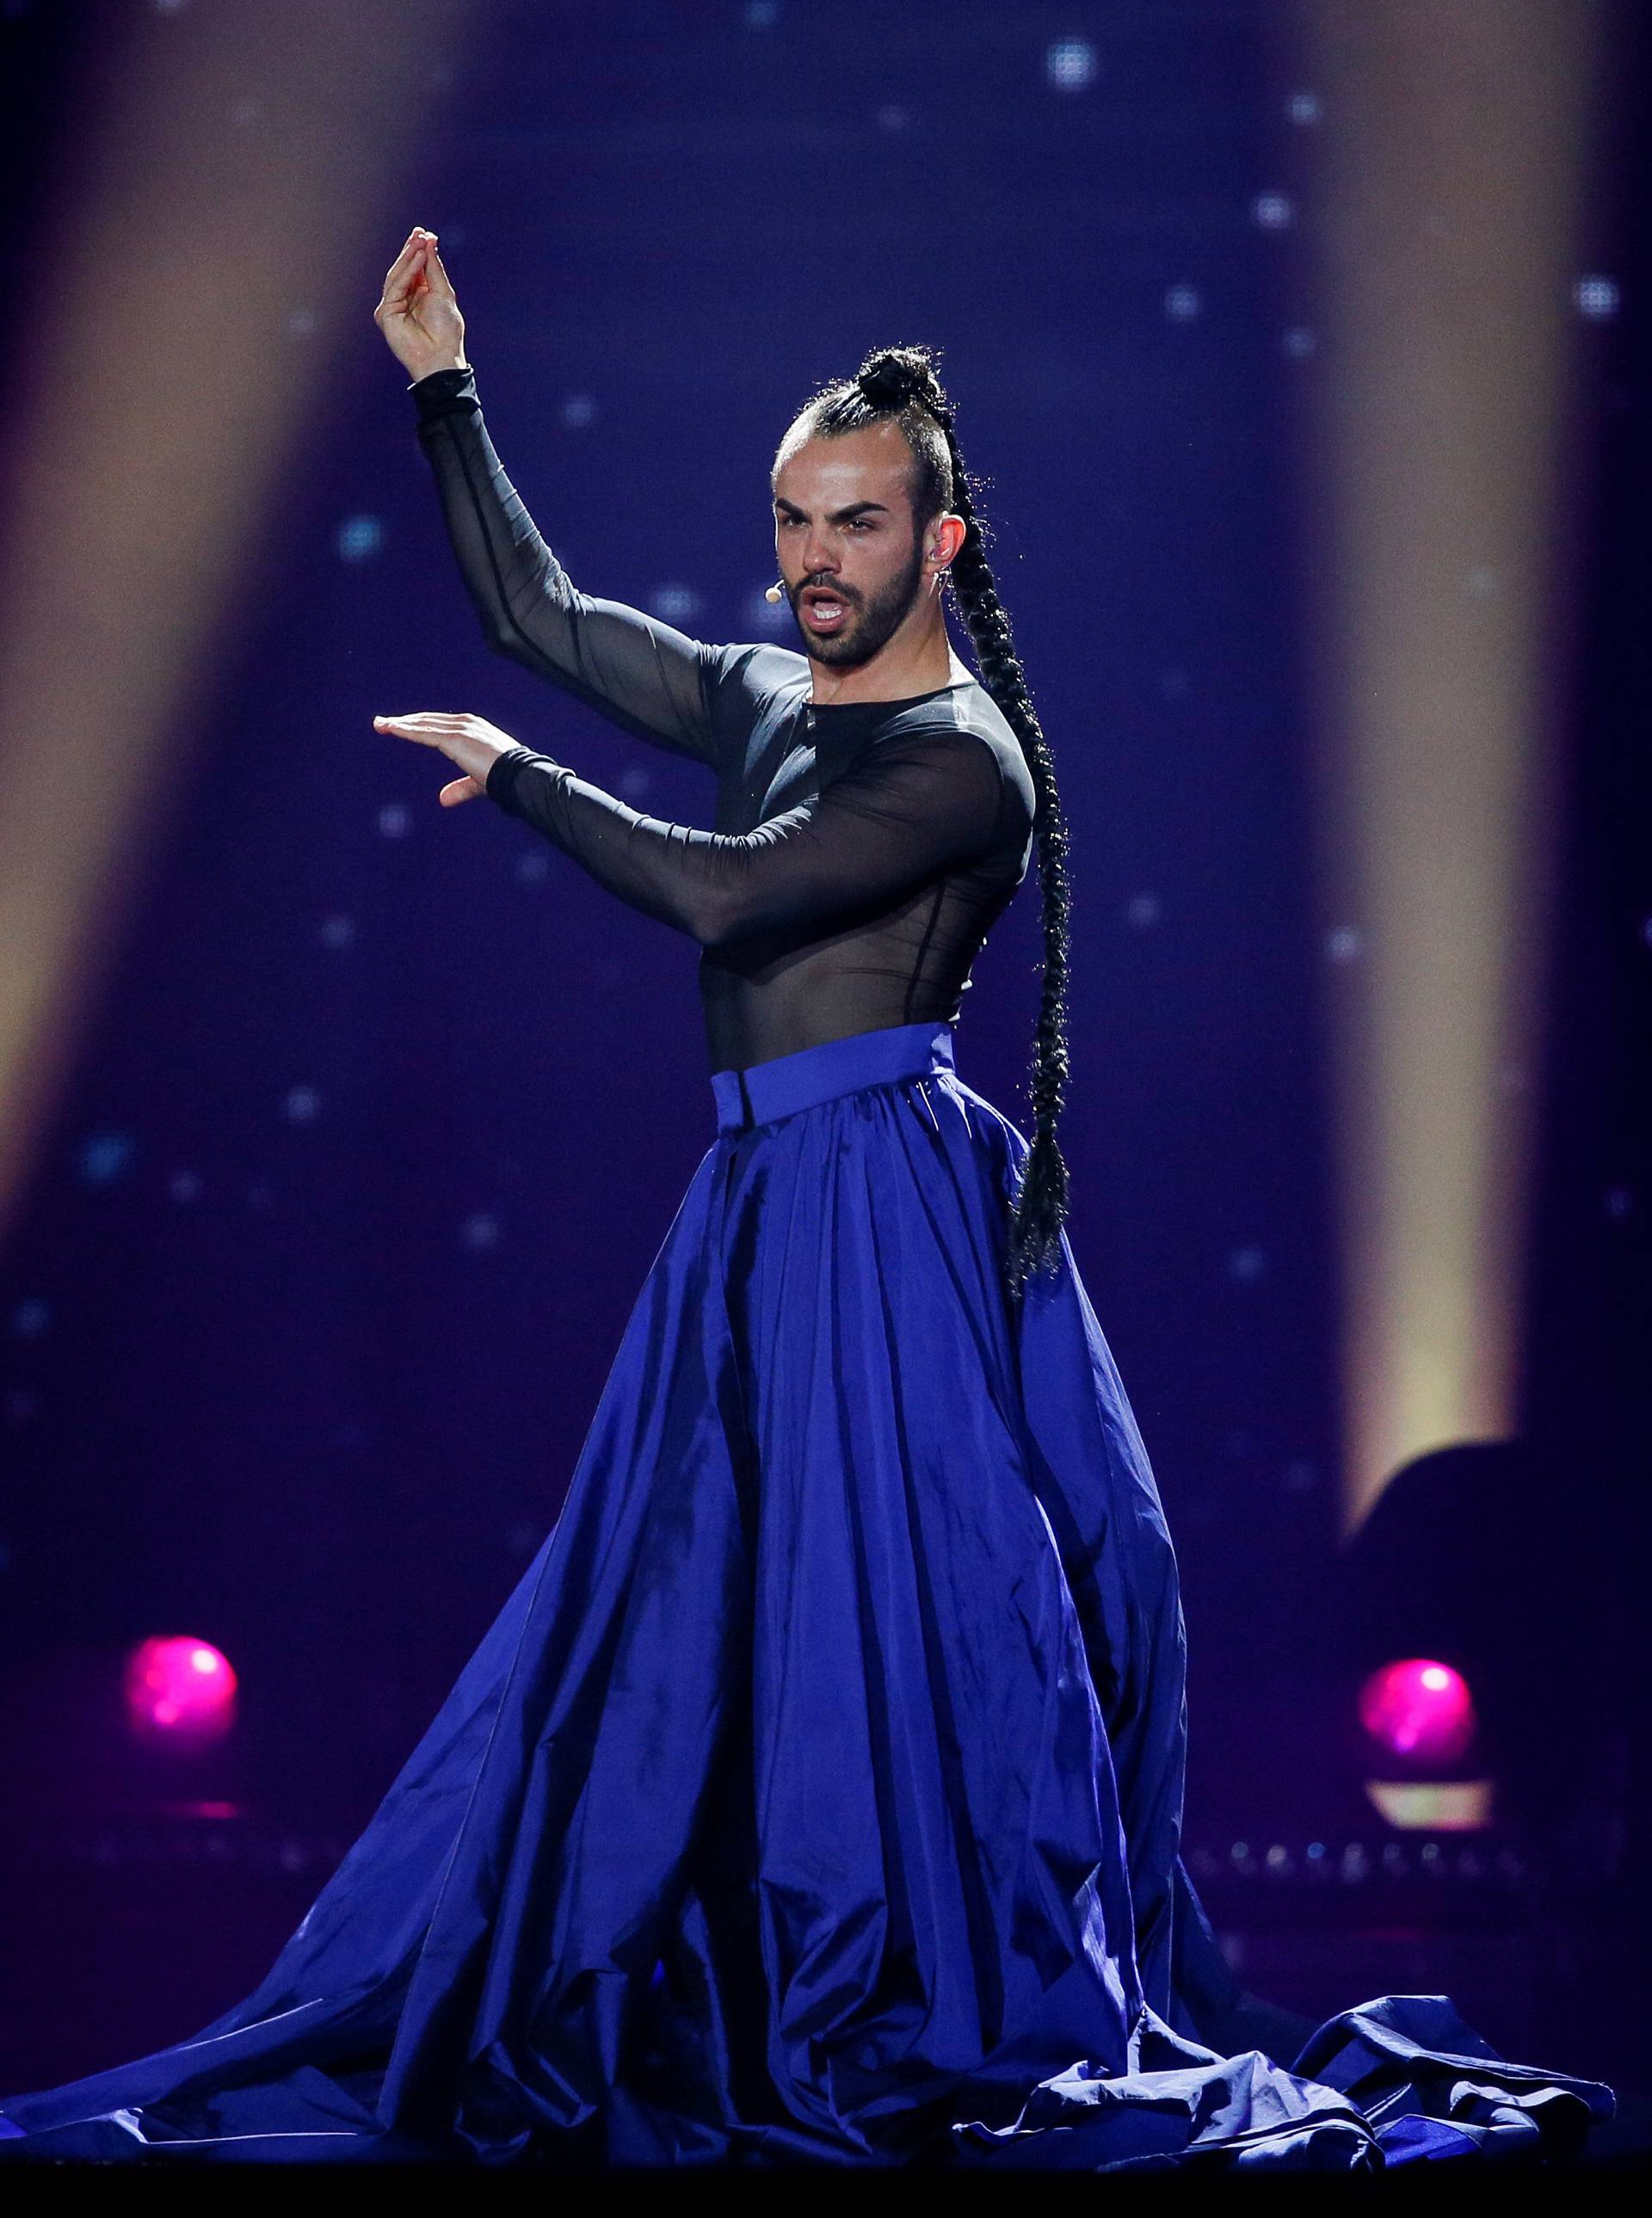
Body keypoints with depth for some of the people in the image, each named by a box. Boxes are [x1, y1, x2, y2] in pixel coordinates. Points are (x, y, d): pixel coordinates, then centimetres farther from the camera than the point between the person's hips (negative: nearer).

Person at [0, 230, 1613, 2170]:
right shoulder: (764, 696, 14)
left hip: (886, 1194, -8)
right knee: (690, 1585, 9)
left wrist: (511, 773, -9)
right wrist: (442, 391, 15)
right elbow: (535, 612, 19)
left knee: (881, 1598, -7)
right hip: (760, 1198, 8)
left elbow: (720, 896, -19)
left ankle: (966, 2028, 0)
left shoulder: (966, 758, -11)